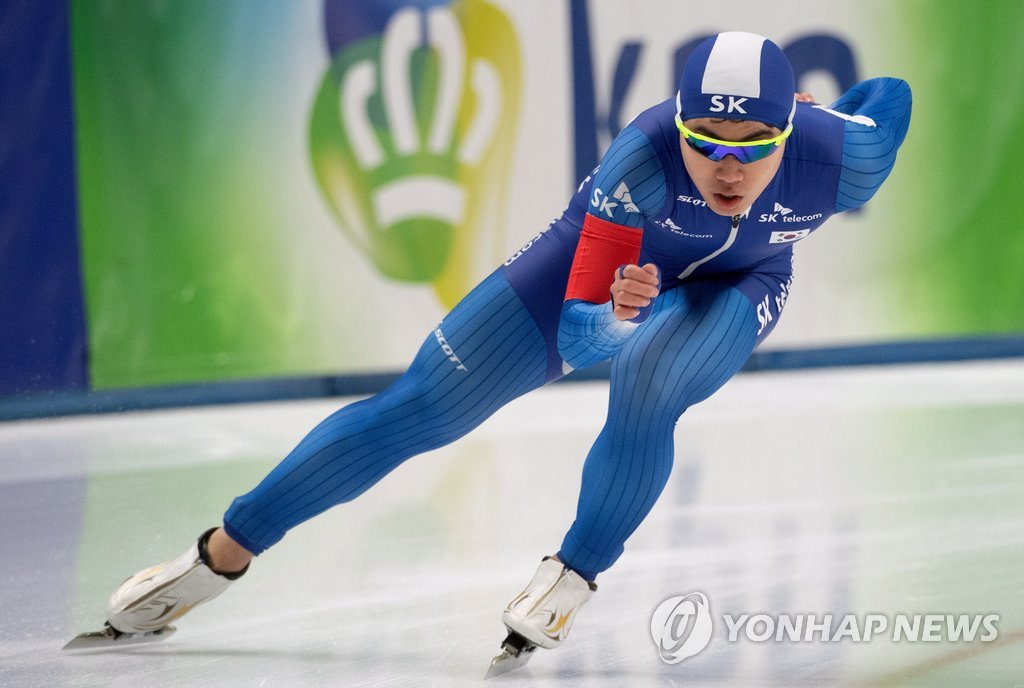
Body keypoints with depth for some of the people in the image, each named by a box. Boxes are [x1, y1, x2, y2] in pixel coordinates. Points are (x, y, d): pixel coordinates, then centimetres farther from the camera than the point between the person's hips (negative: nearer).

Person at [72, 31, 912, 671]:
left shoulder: (841, 156, -36)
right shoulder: (646, 153, -42)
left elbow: (890, 94, -10)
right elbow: (579, 334, -43)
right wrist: (614, 316, -63)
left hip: (732, 284, 1)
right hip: (608, 259, -1)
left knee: (646, 390, -34)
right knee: (416, 410, -3)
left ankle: (573, 576, -8)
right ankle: (222, 555, 11)